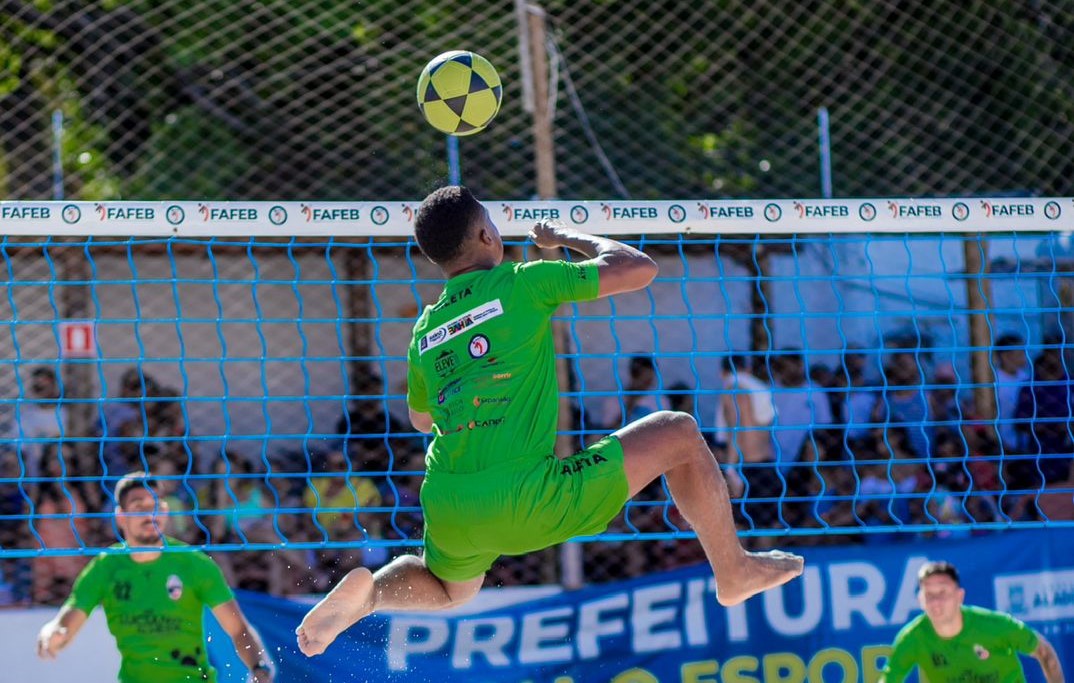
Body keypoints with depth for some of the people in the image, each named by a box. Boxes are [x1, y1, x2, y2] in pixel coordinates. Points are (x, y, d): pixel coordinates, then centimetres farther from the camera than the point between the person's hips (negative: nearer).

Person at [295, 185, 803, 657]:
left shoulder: (425, 331, 15)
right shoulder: (521, 284, -2)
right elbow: (639, 269, 4)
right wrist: (567, 237, 19)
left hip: (446, 513, 6)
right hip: (524, 503, -6)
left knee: (449, 590, 39)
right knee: (680, 436, 9)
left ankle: (370, 591, 8)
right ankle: (733, 572, 20)